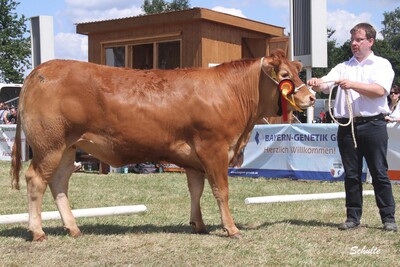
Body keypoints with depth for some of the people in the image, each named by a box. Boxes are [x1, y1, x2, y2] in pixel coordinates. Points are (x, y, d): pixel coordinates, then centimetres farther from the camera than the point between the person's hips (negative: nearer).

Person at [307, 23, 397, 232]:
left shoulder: (382, 64, 6)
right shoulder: (343, 67, 16)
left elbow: (380, 90, -11)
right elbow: (325, 84, 1)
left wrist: (353, 85, -19)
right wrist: (316, 83, -22)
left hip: (373, 124, -3)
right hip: (347, 126, 4)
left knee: (379, 173, -1)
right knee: (351, 174, 7)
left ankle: (388, 218, 6)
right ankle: (353, 217, 15)